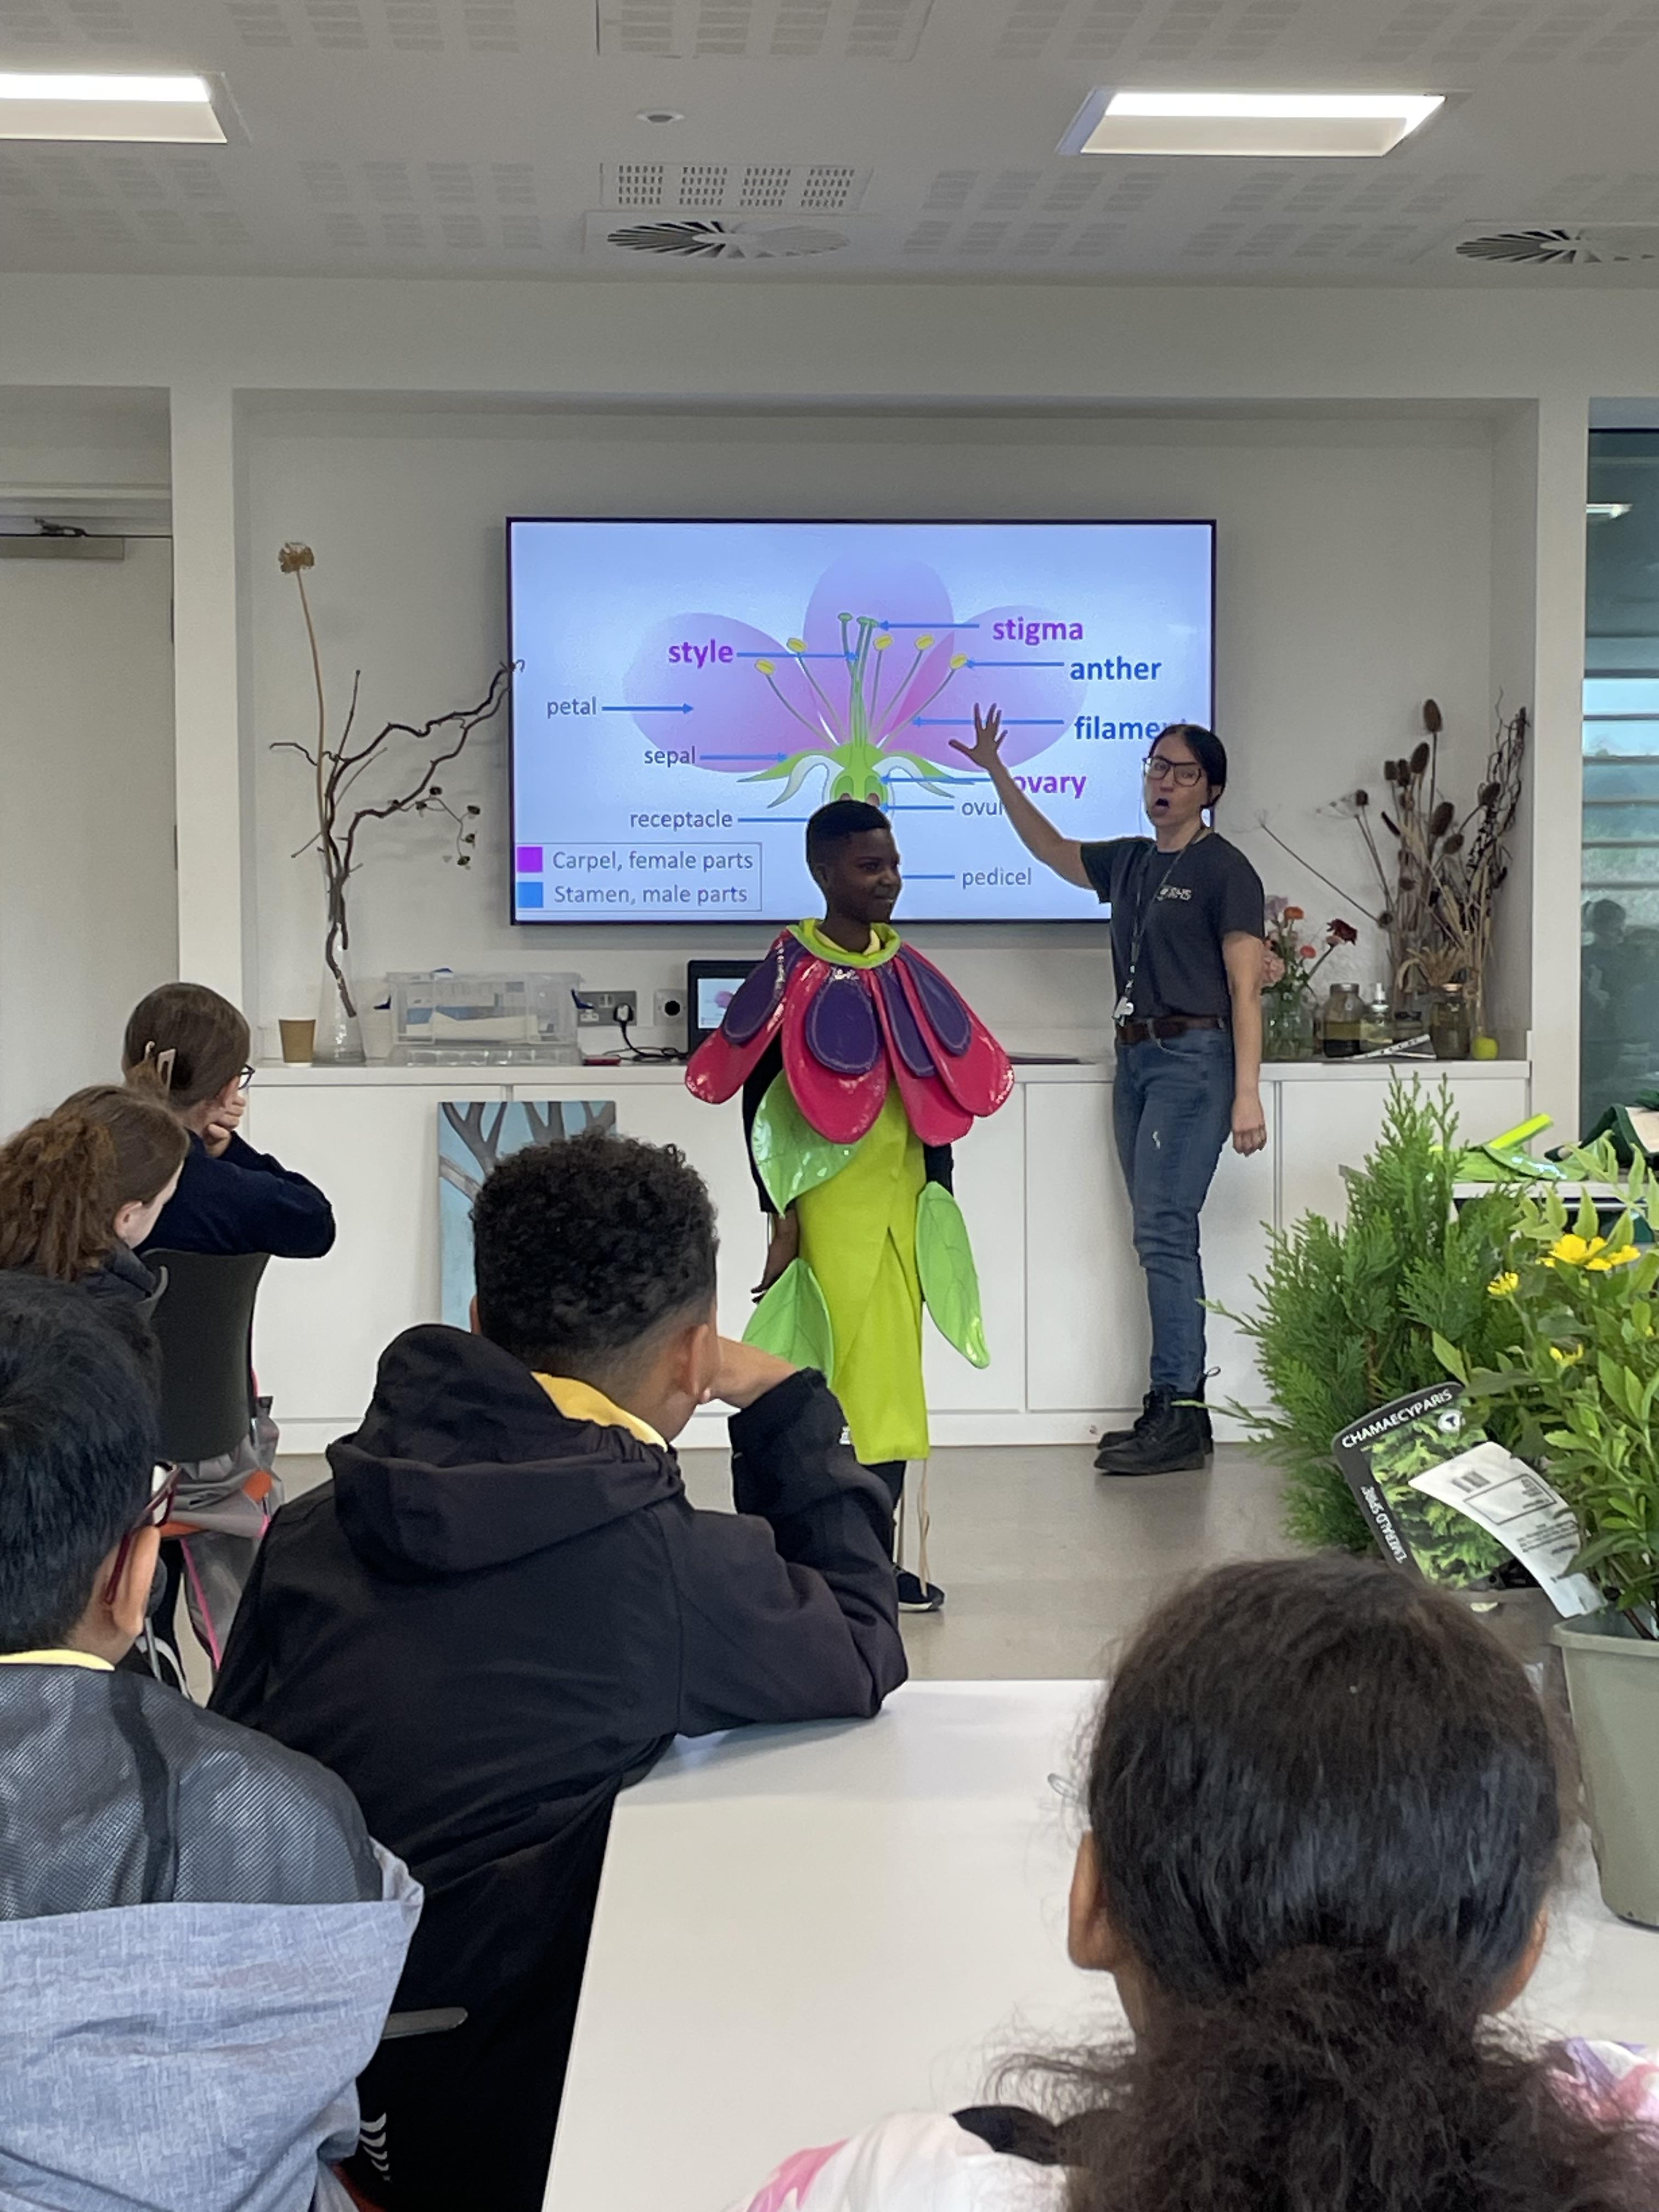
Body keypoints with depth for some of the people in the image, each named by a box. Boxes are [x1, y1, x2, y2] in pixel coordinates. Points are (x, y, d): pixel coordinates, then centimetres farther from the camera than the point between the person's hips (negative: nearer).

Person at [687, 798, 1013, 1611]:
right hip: (827, 1203, -5)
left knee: (894, 1376, 6)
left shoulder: (906, 970, 10)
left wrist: (940, 1205, 11)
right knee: (820, 1371, -2)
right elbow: (758, 1102, -7)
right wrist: (781, 1221, -10)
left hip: (904, 1201, 6)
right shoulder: (792, 971, -6)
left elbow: (942, 1090, 14)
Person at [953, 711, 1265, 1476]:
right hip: (1136, 1059, 8)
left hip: (1192, 1059, -8)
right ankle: (1178, 1412, 10)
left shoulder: (1223, 870, -5)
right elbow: (1050, 848, 32)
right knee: (1163, 1238, 7)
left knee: (1162, 1231, -14)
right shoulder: (1129, 862, 16)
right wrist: (997, 773, 24)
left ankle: (1177, 1417, -14)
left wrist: (1246, 1095, -17)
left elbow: (1245, 989, -10)